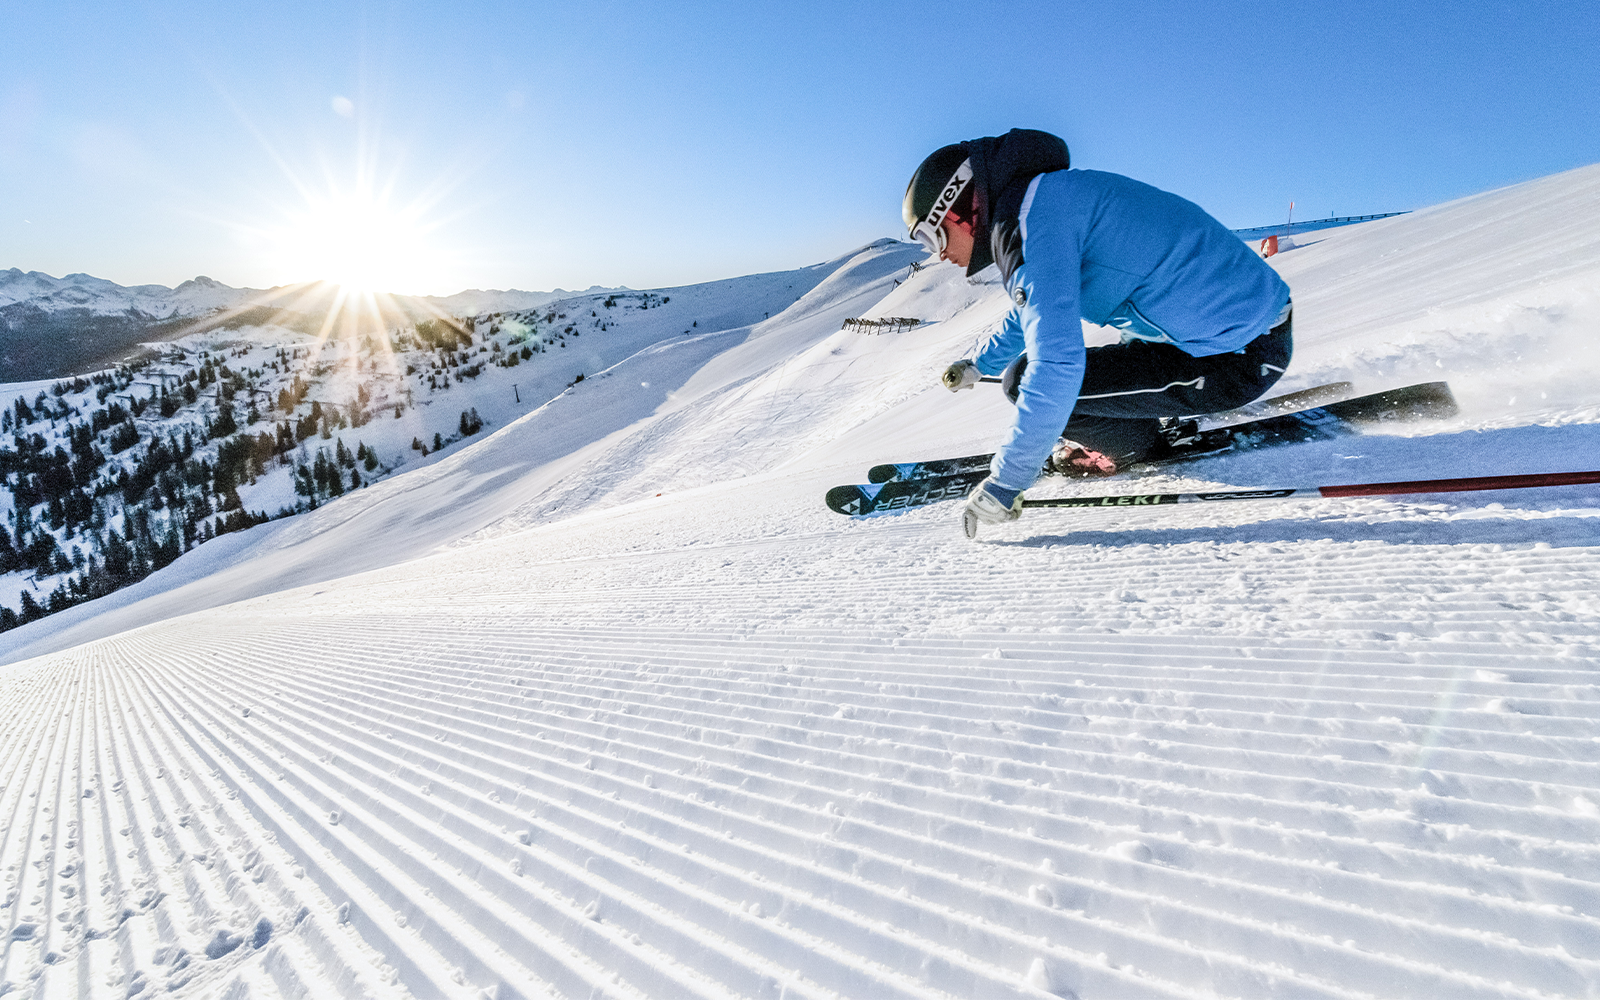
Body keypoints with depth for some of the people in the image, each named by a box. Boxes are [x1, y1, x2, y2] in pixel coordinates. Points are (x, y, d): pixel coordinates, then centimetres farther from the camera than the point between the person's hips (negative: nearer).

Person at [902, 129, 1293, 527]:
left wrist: (1005, 480, -21)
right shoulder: (1047, 196, 13)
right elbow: (1038, 309, 32)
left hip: (1236, 358, -10)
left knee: (1026, 379, -14)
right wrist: (980, 363, 42)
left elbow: (1056, 366, -28)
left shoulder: (1030, 219, -20)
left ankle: (1126, 446, 9)